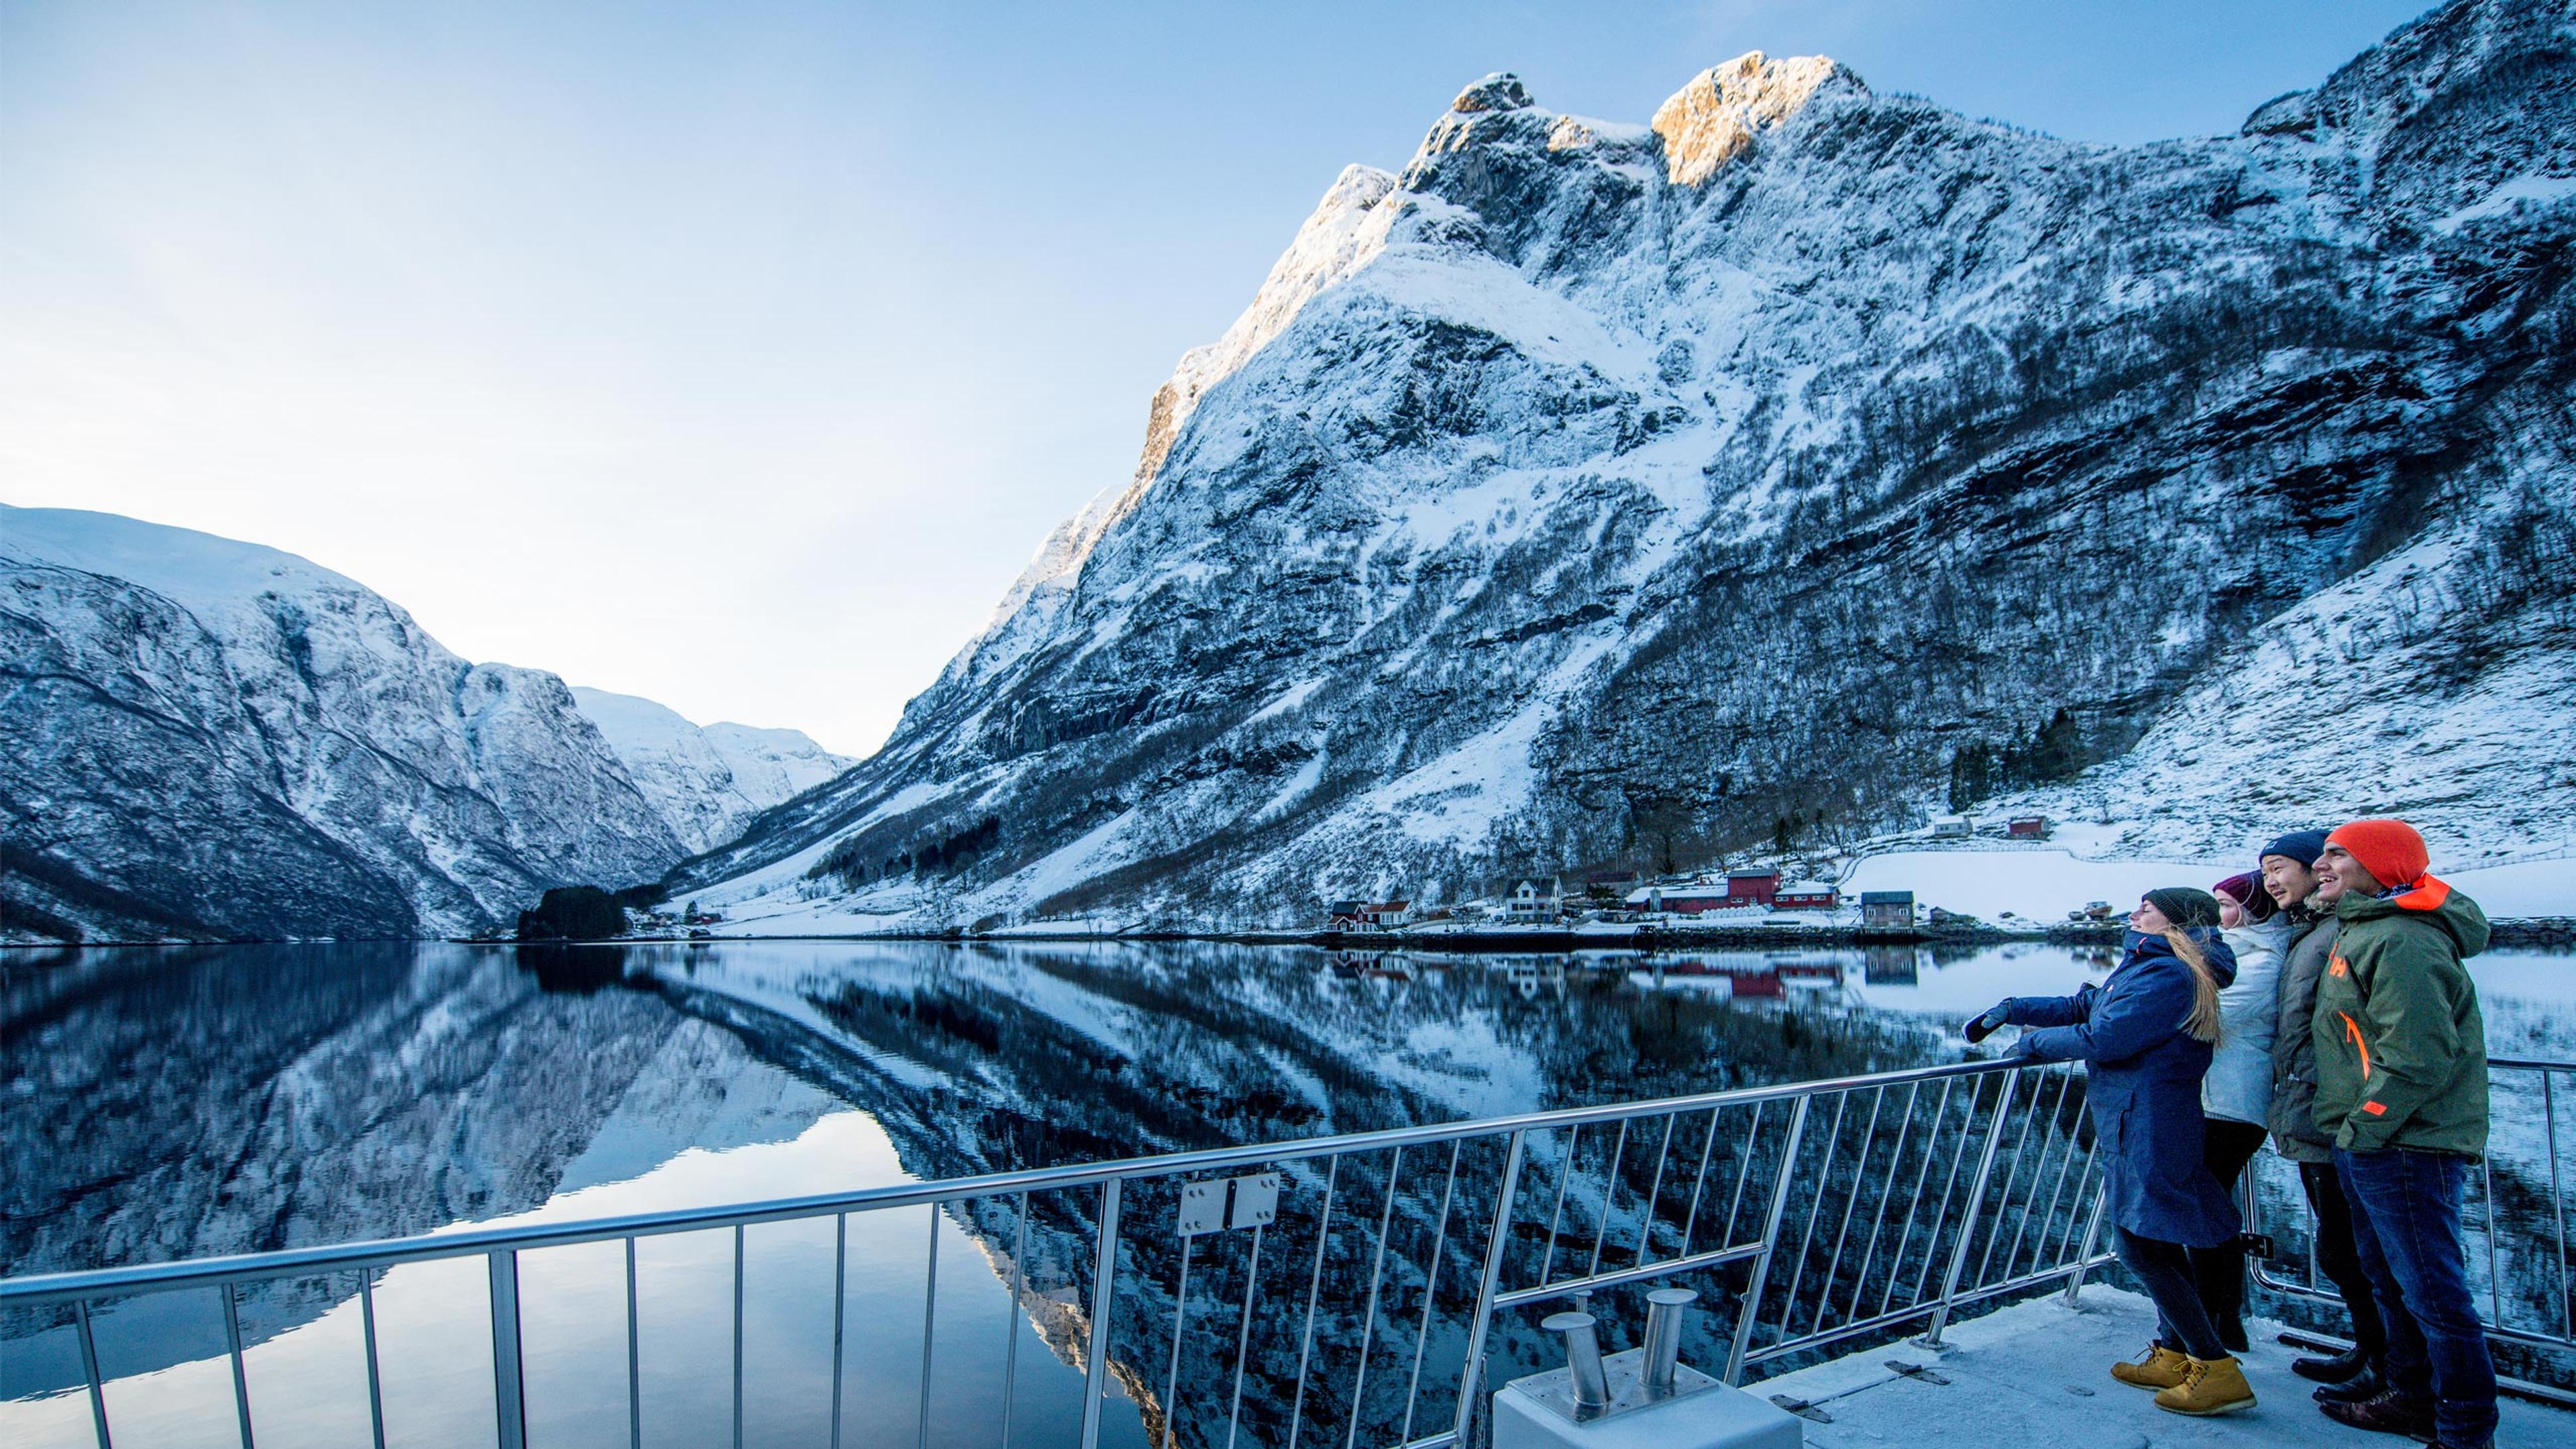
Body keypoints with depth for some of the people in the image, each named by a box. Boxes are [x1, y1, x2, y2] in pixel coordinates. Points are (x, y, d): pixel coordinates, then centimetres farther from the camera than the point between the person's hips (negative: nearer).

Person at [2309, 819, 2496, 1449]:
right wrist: (2350, 1130, 20)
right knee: (2391, 1283, 20)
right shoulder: (2360, 930, 12)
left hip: (2403, 1147, -10)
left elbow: (2418, 1055, -24)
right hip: (2369, 1145, 10)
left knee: (2433, 1292, 0)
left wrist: (2363, 1128, -18)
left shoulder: (2402, 940, -19)